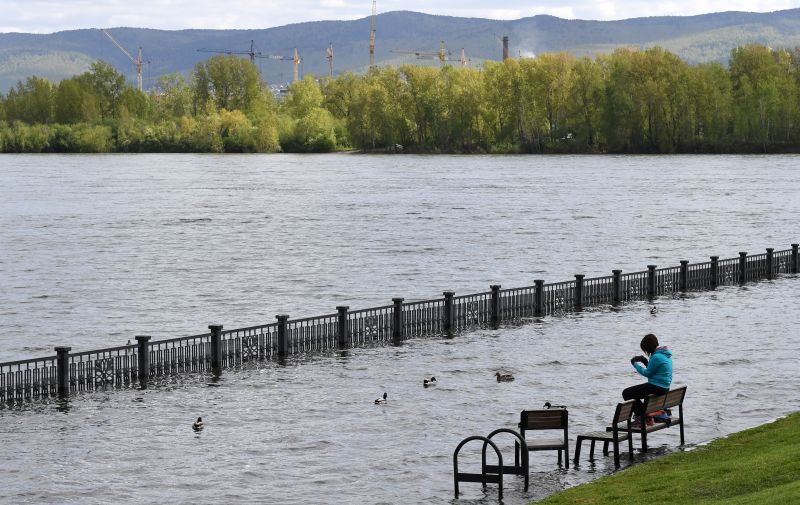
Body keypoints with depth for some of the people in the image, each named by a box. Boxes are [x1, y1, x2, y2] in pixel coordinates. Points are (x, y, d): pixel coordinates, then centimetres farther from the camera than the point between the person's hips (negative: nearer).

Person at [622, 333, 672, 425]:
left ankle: (641, 416, 1)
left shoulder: (657, 357, -21)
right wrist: (645, 362, 10)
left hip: (657, 388, -11)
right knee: (634, 391, 28)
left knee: (626, 393, -6)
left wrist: (636, 364, 0)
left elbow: (647, 373, -12)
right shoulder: (665, 354, 10)